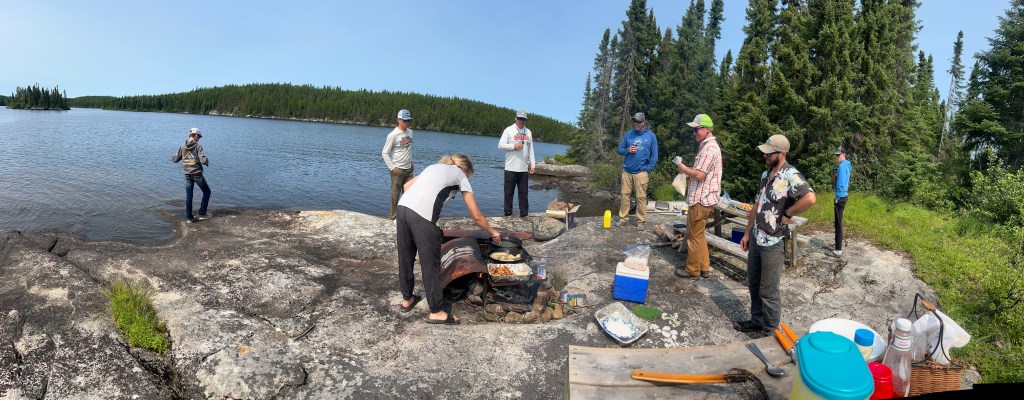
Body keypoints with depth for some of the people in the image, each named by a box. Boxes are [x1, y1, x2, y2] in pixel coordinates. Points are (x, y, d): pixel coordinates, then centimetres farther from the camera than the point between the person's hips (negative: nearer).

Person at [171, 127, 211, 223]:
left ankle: (189, 217, 12)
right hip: (197, 174, -5)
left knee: (188, 196, 10)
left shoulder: (182, 146, 3)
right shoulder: (198, 146, -10)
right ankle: (202, 214, 9)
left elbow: (174, 159, 7)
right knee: (206, 192, 13)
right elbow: (203, 160, -20)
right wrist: (207, 162, 1)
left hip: (187, 175, 5)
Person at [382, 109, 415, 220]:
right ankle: (393, 215, 15)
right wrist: (392, 167, -13)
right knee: (395, 193, 2)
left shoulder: (410, 132, 6)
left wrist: (411, 161, 14)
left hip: (409, 169, 6)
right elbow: (385, 153, -10)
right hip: (398, 169, -6)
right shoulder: (393, 135, -13)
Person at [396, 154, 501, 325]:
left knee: (405, 258, 21)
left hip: (402, 206, 7)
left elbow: (407, 185, 25)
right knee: (430, 265, 5)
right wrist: (491, 232, 29)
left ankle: (407, 299, 39)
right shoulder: (460, 175, 16)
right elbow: (476, 216, 16)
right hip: (422, 216, -7)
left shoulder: (434, 167, 32)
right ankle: (436, 312, 16)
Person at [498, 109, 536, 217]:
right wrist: (513, 146, -17)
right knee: (509, 192, 1)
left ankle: (524, 214, 12)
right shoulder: (509, 130, 1)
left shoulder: (528, 132, 14)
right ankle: (508, 214, 9)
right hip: (511, 168, -4)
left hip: (524, 168, 4)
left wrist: (532, 164, 11)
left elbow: (530, 150, 17)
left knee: (524, 192, 6)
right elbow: (500, 145, -5)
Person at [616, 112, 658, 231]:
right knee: (625, 195, 6)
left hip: (641, 172, -2)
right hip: (627, 171, 2)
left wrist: (647, 169, -5)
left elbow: (654, 155, 4)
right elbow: (620, 150, 10)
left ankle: (641, 221, 9)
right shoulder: (628, 134, 7)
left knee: (641, 197, 0)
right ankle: (623, 218, 17)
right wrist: (628, 150, -11)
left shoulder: (650, 136, 3)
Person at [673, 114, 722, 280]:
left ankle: (692, 271, 10)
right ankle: (704, 268, 27)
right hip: (701, 198, 11)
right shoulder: (707, 146, 15)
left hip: (701, 200, -11)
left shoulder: (709, 148, -19)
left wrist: (684, 168, -10)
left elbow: (699, 175, -25)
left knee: (694, 236, 0)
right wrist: (687, 172, 9)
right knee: (698, 235, 18)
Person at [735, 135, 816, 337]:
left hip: (774, 243, -8)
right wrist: (747, 233, 15)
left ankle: (769, 332, 21)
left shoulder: (791, 176, -18)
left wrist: (787, 215, -21)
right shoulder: (766, 174, 9)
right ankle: (757, 321, 36)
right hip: (756, 239, 8)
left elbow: (809, 198, -35)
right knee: (753, 284, 19)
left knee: (768, 291, 5)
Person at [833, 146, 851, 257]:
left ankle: (838, 250, -7)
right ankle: (838, 246, 25)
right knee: (838, 222, 17)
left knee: (838, 223, -8)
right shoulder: (846, 165, 15)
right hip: (844, 195, 10)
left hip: (840, 197, -10)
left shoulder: (842, 166, -15)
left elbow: (840, 183, -22)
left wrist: (837, 197, -16)